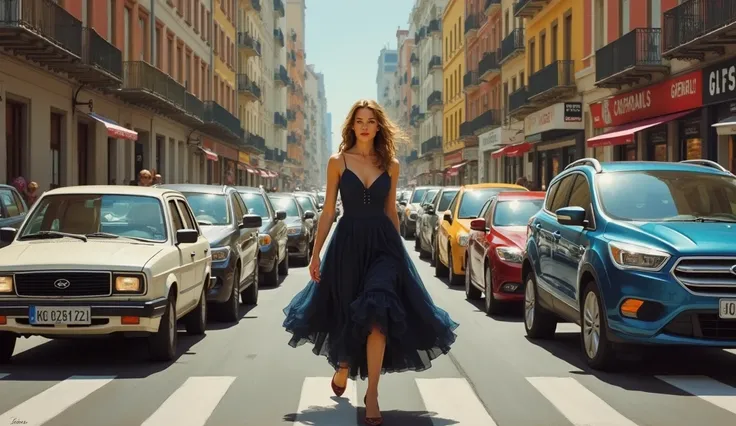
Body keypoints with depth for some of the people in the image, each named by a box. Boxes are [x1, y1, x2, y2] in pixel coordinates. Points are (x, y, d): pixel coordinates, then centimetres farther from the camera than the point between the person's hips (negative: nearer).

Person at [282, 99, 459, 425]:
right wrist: (316, 253, 0)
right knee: (347, 312, 11)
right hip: (348, 242, 0)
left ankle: (372, 394, -9)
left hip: (383, 242, 0)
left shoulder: (390, 165, 6)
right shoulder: (338, 162, 2)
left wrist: (397, 249, 16)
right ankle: (342, 368, 43)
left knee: (377, 313, -15)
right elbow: (328, 210, 3)